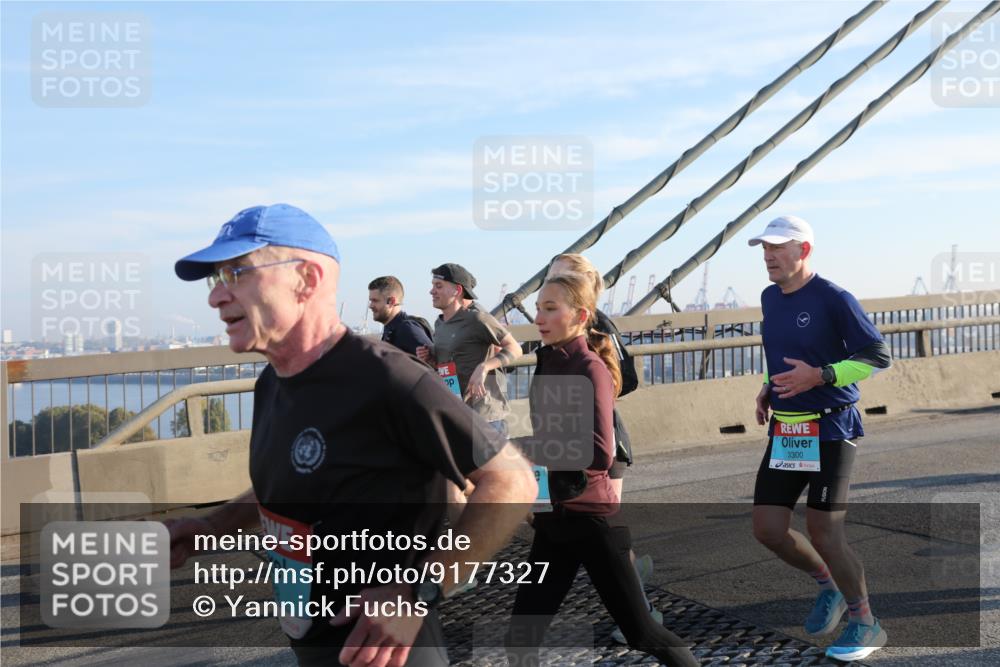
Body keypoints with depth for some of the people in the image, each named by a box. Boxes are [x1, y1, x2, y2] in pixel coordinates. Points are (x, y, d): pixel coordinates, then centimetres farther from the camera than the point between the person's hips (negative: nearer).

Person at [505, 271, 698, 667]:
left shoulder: (590, 369, -15)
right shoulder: (547, 363, 8)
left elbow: (599, 454, -25)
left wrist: (523, 449, -22)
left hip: (591, 519, -7)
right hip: (552, 520, 7)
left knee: (641, 633, 7)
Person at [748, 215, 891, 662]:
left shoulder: (834, 299, -12)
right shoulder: (769, 298, 10)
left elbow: (879, 356, -12)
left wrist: (819, 376, -23)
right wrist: (769, 388, 10)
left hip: (831, 429, -7)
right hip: (785, 432, 7)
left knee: (823, 531, -5)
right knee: (767, 529, 3)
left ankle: (865, 625, 18)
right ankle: (830, 586, 30)